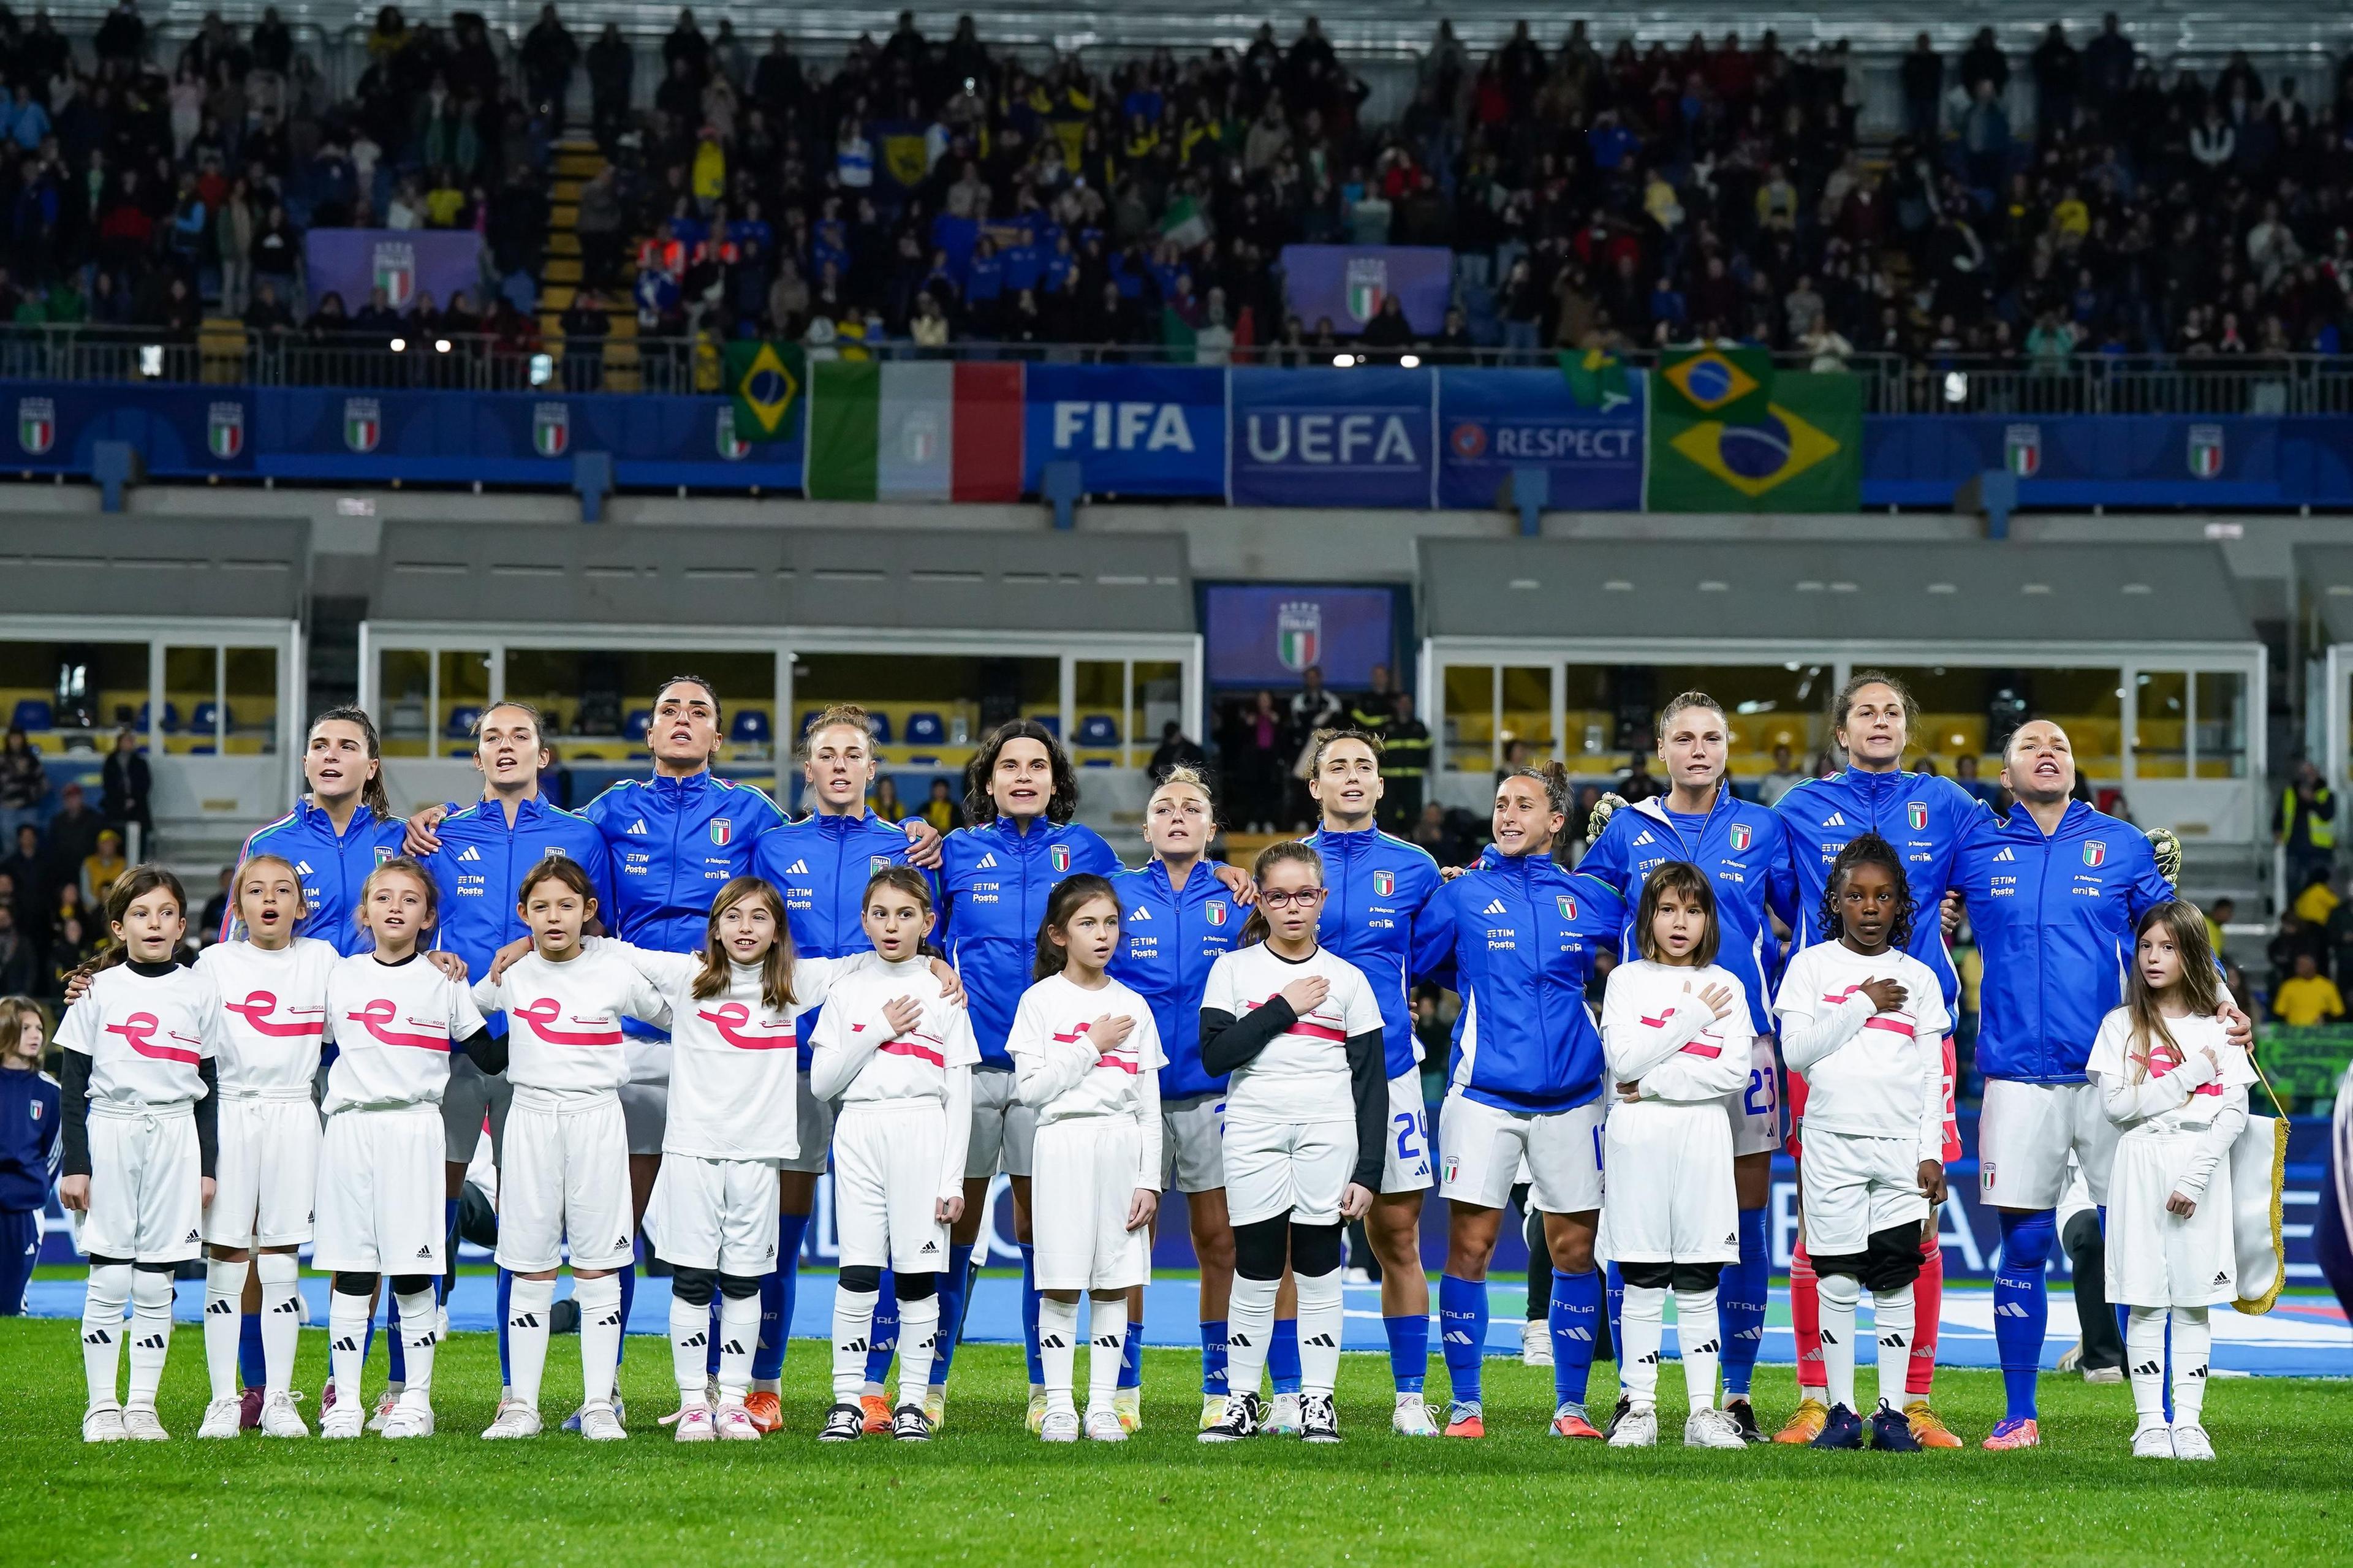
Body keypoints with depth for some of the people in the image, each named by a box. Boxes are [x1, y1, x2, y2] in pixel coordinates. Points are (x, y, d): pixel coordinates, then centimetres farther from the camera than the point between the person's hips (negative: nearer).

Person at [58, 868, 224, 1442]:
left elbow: (210, 1087, 10)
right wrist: (75, 1164, -3)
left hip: (175, 1138, 1)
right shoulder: (98, 991, 4)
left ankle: (143, 1406, 6)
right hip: (108, 1136, -1)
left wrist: (207, 1166, 5)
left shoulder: (199, 992, 8)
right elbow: (72, 1085, 4)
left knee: (155, 1286, 2)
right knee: (109, 1281, -3)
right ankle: (102, 1408, 2)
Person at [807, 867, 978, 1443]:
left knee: (918, 1274, -2)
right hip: (860, 1132, 1)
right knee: (857, 1273, -5)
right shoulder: (849, 991, 10)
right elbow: (822, 1082, 5)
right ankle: (847, 1401, -2)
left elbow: (959, 1094, 5)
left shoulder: (943, 994, 7)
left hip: (922, 1133, -1)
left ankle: (912, 1401, 4)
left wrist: (953, 1179, -2)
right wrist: (879, 1031, -5)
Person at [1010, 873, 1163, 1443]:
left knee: (1115, 1283, 2)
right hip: (1064, 1142, -3)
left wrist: (1149, 1179, 3)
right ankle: (1059, 1406, 1)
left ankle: (1104, 1406, 6)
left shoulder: (1133, 1007, 11)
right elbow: (1030, 1087, -8)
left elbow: (1149, 1102, 10)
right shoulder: (1041, 1001, 1)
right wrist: (1090, 1046, -9)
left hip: (1123, 1145, 3)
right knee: (1061, 1284, -4)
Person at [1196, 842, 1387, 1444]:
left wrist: (1367, 1170, -1)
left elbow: (1371, 1083, 5)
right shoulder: (1234, 970, 7)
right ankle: (1243, 1401, 6)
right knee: (1255, 1273, -1)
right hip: (1254, 1135, 0)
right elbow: (1215, 1055, -6)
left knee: (1319, 1270, 1)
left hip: (1328, 1135, 0)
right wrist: (1282, 1008, -8)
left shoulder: (1347, 979, 7)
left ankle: (1318, 1403, 6)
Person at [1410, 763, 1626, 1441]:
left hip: (1570, 1096, 2)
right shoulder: (1462, 895, 4)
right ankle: (1465, 1404, 1)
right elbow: (1410, 961, 10)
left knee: (1575, 1250, 3)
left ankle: (1571, 1405, 11)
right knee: (1469, 1246, -6)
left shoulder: (1589, 898, 8)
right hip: (1484, 1092, -2)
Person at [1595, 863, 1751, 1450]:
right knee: (1642, 1283, 0)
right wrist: (1692, 1018, -7)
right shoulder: (1627, 980, 6)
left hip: (1702, 1140, 1)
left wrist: (1653, 1083, -11)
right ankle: (1640, 1409, 3)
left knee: (1698, 1285, 2)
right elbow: (1623, 1059, -8)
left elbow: (1735, 1072, -5)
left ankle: (1702, 1411, 5)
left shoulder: (1725, 987, 8)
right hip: (1637, 1139, -1)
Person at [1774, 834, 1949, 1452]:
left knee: (1896, 1280, 0)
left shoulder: (1918, 979, 10)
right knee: (1837, 1279, -2)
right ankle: (1840, 1410, 3)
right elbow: (1797, 1051, -5)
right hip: (1833, 1141, -1)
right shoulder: (1812, 967, 6)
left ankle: (1892, 1411, 4)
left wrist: (1932, 1153, 1)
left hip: (1903, 1147, 1)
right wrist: (1863, 1005, -6)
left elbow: (1932, 1075, 9)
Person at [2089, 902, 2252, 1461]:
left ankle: (2189, 1421, 4)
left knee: (2194, 1302, 1)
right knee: (2146, 1304, -1)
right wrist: (2189, 1077, -10)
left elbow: (2235, 1111, -1)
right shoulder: (2121, 1026, 6)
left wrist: (2195, 1178, -12)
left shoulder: (2218, 1029, 6)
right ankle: (2149, 1423, 2)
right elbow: (2115, 1103, -6)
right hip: (2141, 1171, 0)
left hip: (2203, 1169, 0)